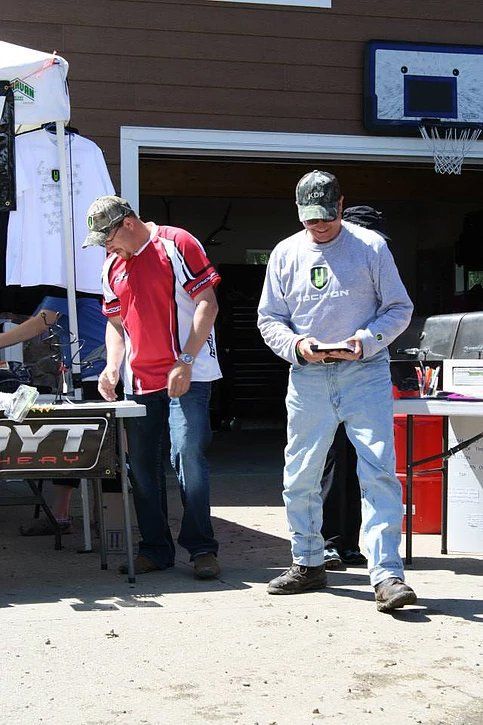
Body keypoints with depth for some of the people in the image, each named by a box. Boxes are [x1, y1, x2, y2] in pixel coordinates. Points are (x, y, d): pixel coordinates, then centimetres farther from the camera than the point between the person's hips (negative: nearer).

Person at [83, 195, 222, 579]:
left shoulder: (177, 245, -6)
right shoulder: (112, 266, 14)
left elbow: (208, 304, -10)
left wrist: (185, 361, -16)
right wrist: (112, 366, 2)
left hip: (187, 375, -7)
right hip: (139, 381, 7)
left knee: (188, 456, -13)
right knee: (143, 465, 7)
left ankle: (202, 548, -3)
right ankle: (155, 549, 17)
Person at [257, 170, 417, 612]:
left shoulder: (370, 246, 3)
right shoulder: (286, 253, 10)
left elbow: (399, 308, 4)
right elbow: (269, 320, 12)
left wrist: (366, 341, -13)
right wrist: (297, 345, -8)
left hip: (365, 375, -3)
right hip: (307, 379, 3)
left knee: (379, 473, -12)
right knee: (299, 478, 8)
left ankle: (387, 575, -11)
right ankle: (309, 564, 25)